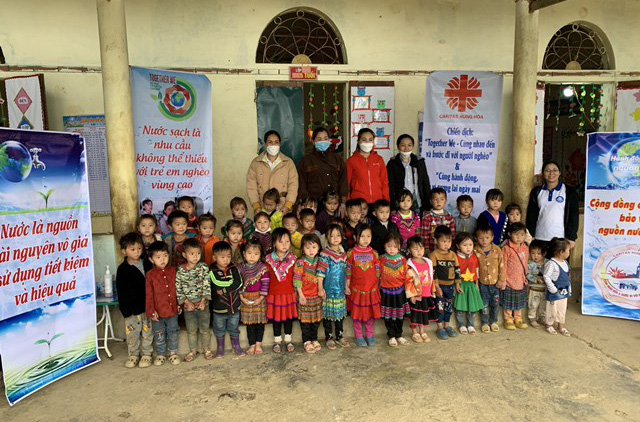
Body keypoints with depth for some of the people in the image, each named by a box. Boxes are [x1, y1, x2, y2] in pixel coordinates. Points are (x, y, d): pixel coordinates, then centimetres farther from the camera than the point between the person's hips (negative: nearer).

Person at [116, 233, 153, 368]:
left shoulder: (147, 264, 2)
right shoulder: (123, 268, -5)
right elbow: (121, 290, -6)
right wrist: (125, 309, -10)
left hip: (147, 305, 2)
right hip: (132, 307, -2)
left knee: (147, 331, 9)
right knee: (132, 331, 8)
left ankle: (146, 354, 23)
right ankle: (133, 355, 25)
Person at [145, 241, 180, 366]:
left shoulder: (173, 271, -2)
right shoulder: (150, 274, -9)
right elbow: (148, 294, -8)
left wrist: (179, 304, 7)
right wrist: (151, 311, -9)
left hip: (172, 309, 2)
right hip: (158, 311, -2)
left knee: (173, 333, 15)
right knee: (159, 335, 13)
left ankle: (173, 353, 30)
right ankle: (160, 354, 29)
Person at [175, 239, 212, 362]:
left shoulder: (204, 267, -7)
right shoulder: (180, 270, -6)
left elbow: (207, 285, -8)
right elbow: (178, 288, -5)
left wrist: (203, 300, -15)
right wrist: (186, 302, -12)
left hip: (202, 304, -1)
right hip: (188, 305, 1)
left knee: (204, 329, 10)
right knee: (191, 330, 13)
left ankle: (207, 350, 26)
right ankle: (193, 351, 29)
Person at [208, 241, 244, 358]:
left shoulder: (233, 268, -6)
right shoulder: (212, 271, -14)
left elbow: (239, 283, -17)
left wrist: (224, 290, -21)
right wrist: (232, 283, -20)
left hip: (234, 306, 2)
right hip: (219, 307, -2)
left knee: (234, 328, 19)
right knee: (219, 329, 17)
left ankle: (236, 346, 37)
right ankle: (220, 348, 35)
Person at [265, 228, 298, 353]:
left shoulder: (292, 259, -3)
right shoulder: (269, 260, -6)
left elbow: (295, 276, 2)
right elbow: (266, 278, 0)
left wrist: (296, 291, 0)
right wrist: (265, 292, -1)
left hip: (289, 293, 1)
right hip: (274, 294, -1)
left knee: (289, 316, 11)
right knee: (276, 318, 10)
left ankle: (288, 340, 28)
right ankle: (277, 341, 26)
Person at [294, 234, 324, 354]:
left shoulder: (319, 261, 4)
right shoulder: (300, 262, -11)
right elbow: (297, 279, -11)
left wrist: (321, 290, 9)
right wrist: (300, 294, -12)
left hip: (317, 295, 4)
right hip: (304, 296, -4)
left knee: (317, 319, 12)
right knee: (305, 319, 5)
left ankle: (314, 339, 28)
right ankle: (307, 341, 18)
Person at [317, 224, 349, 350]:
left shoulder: (343, 253, 6)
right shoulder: (324, 254, -13)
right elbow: (320, 272, -15)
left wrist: (347, 286, 17)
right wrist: (320, 288, -17)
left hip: (340, 289, 6)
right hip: (328, 289, -5)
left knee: (340, 313, 14)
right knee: (328, 313, 5)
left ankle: (339, 335, 29)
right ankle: (329, 337, 18)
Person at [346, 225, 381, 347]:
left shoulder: (374, 253, 0)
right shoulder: (351, 253, -5)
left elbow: (377, 271, 5)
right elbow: (348, 271, -1)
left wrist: (377, 286, 4)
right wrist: (347, 286, -2)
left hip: (371, 289, 2)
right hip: (356, 289, -1)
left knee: (370, 313, 12)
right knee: (357, 314, 8)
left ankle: (370, 335, 28)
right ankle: (358, 336, 23)